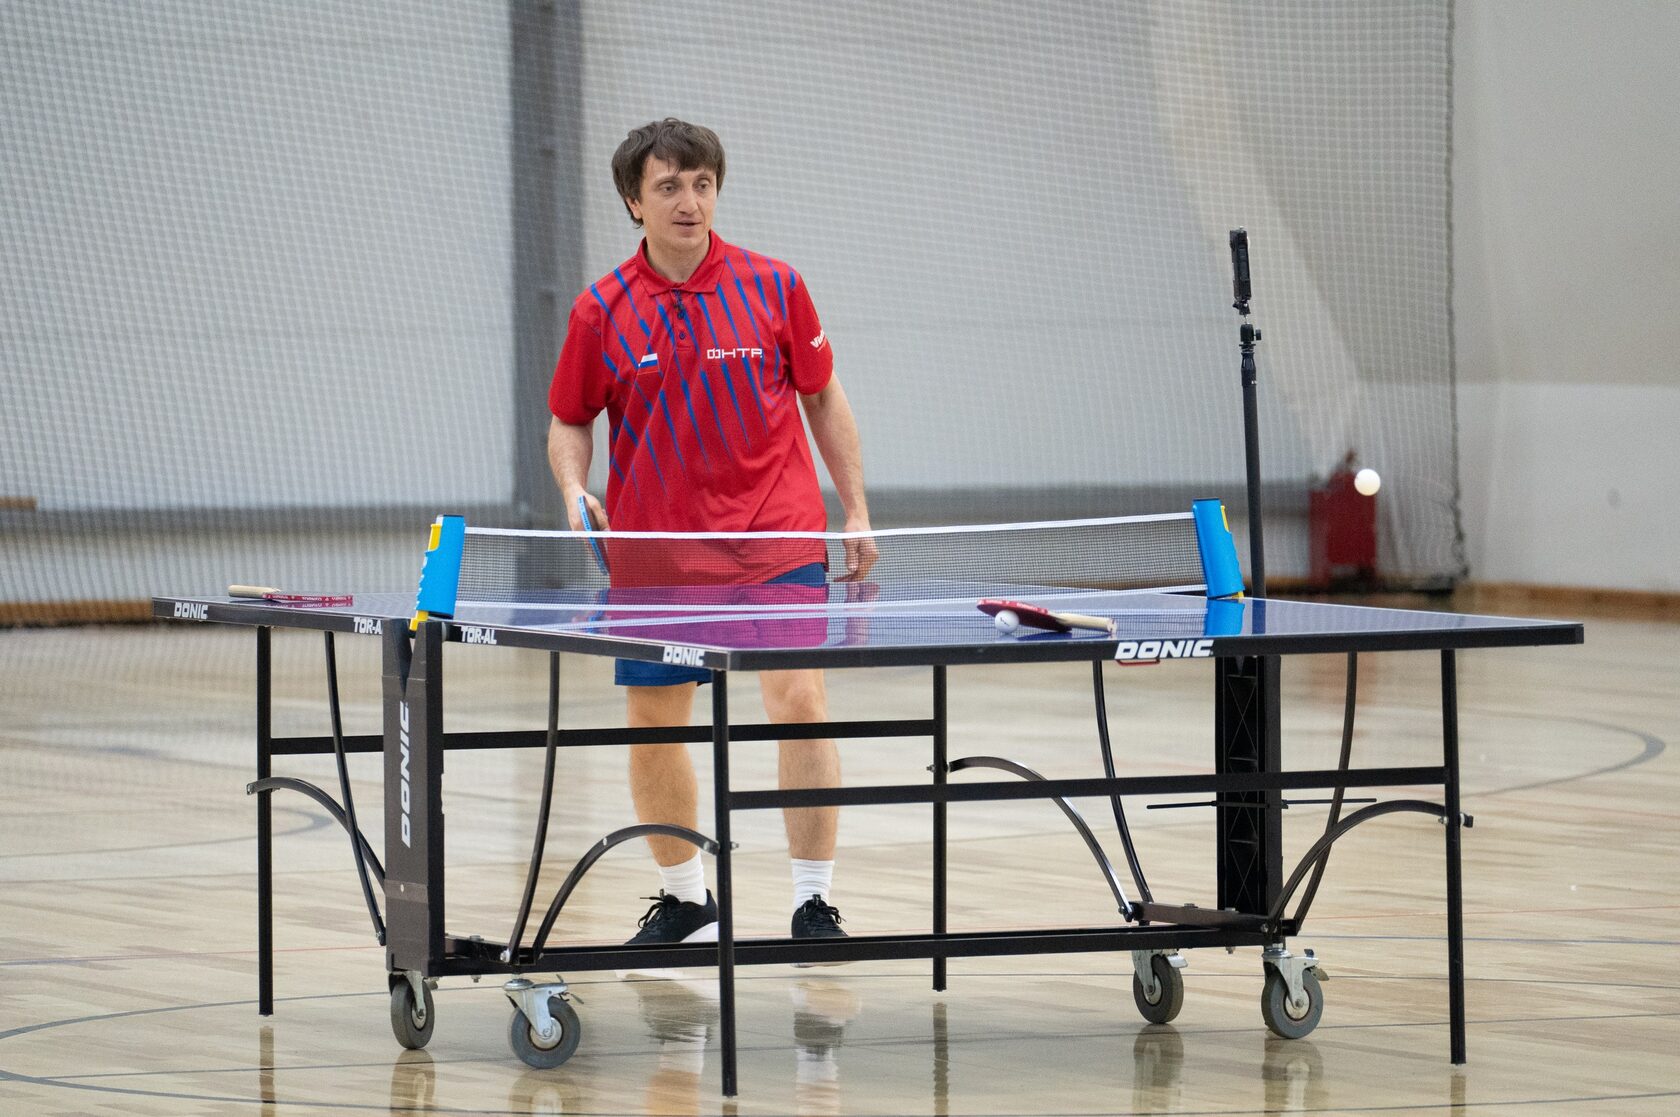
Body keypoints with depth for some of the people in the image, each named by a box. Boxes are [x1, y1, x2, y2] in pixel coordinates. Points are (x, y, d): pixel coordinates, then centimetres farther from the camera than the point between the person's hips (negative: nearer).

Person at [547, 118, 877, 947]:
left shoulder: (773, 288, -3)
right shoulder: (601, 312, -2)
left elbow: (823, 397, 7)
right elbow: (570, 421, 8)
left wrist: (857, 510, 4)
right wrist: (576, 491, -11)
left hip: (775, 538, -2)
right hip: (655, 547, 2)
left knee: (801, 701, -15)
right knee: (653, 725, 7)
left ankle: (813, 903, -9)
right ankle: (684, 900, 27)